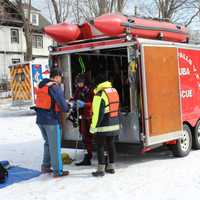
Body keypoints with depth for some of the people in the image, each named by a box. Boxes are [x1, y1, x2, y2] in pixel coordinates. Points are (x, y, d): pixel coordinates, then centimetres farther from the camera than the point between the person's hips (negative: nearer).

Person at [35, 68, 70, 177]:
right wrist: (68, 107, 6)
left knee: (48, 143, 22)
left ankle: (45, 166, 26)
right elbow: (63, 106, -17)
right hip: (51, 120, -8)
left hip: (40, 119, 8)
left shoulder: (41, 85, 11)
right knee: (55, 145, 1)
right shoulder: (55, 87, -13)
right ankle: (57, 171, 7)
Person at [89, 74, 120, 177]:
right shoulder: (114, 91, 8)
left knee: (100, 147, 1)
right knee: (111, 145, 15)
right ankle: (111, 167, 24)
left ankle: (101, 169, 3)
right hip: (115, 125, 7)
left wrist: (93, 126, -12)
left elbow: (98, 113, -19)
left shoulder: (100, 94, -17)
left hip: (103, 126, -7)